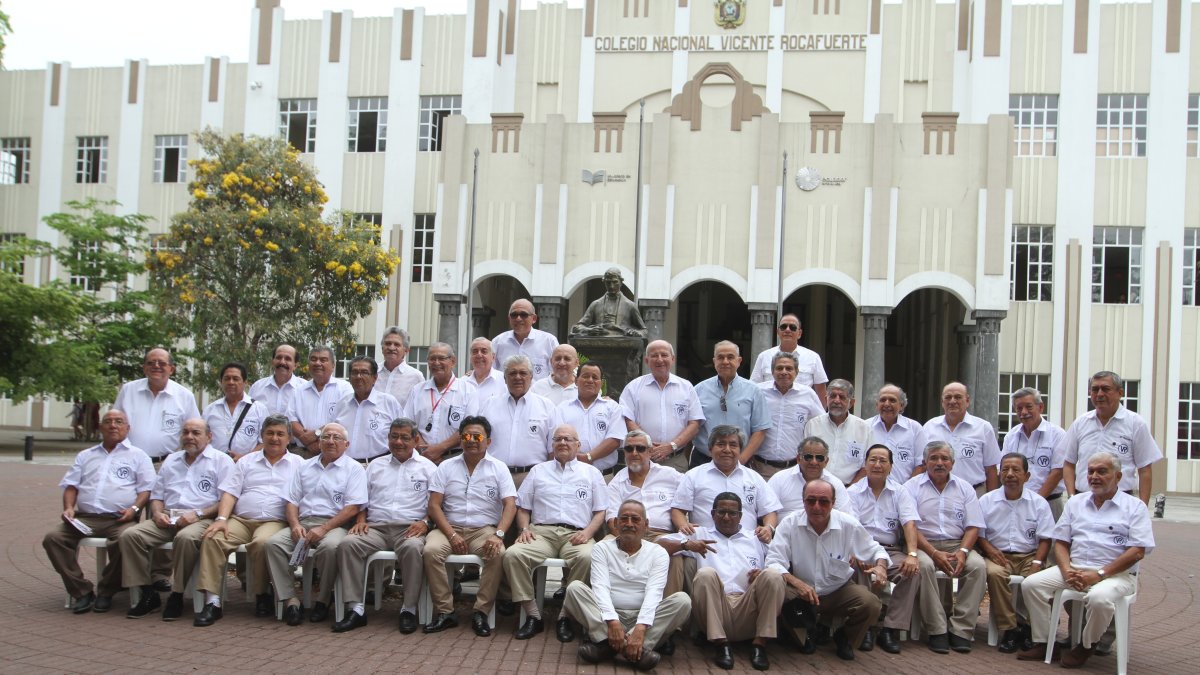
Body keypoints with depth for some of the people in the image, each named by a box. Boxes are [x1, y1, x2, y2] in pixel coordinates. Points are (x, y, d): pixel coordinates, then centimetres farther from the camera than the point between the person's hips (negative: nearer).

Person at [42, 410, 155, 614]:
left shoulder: (138, 456, 15)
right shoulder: (86, 456, 27)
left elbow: (146, 489, 7)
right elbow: (71, 485, 20)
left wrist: (135, 508, -12)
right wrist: (68, 507, 1)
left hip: (119, 519, -4)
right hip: (84, 518, 4)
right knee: (53, 537, -22)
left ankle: (105, 592, -12)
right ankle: (81, 591, -15)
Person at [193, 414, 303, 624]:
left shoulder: (298, 464, 15)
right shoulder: (246, 462, 22)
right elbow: (230, 493, 11)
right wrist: (222, 518, -7)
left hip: (275, 521, -3)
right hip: (241, 519, 3)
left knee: (262, 542, -36)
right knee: (213, 539, -26)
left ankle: (262, 595, -14)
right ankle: (212, 601, -26)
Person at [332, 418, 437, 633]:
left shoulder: (427, 468, 15)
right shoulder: (376, 465, 25)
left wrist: (425, 523, -11)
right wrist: (360, 520, 4)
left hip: (409, 528, -3)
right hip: (376, 527, 3)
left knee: (413, 547, -38)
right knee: (347, 543, -27)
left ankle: (409, 609, -27)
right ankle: (355, 609, -26)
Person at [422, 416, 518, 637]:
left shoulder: (499, 468, 7)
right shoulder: (446, 467, 9)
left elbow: (510, 504, -3)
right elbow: (434, 505, 1)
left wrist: (498, 534, -21)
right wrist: (452, 535, -13)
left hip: (484, 529, -1)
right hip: (449, 527, 1)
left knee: (497, 554, -32)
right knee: (431, 550, -31)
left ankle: (481, 612, -20)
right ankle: (444, 612, -20)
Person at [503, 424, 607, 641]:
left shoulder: (591, 473, 19)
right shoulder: (539, 471, 23)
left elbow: (601, 511, 12)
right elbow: (523, 507, 20)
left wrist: (587, 532, -7)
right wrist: (524, 528, -1)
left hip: (576, 534, -1)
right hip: (542, 531, 2)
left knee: (587, 557, -37)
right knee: (513, 554, -30)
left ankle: (566, 617, -23)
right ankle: (533, 615, -20)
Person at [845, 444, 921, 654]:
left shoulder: (900, 492, 12)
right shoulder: (853, 492, 7)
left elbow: (909, 524, -2)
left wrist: (912, 554, -20)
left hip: (891, 550, 2)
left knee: (911, 571, -29)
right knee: (860, 570, -35)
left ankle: (891, 629, -19)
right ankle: (866, 627, -18)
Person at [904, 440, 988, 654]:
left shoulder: (964, 488, 13)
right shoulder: (913, 486, 4)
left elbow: (973, 527, 6)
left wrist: (962, 552, -13)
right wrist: (935, 553, -17)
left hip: (956, 545, 3)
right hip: (924, 545, -2)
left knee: (978, 565, -27)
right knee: (924, 565, -35)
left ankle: (961, 630, -22)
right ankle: (937, 631, -26)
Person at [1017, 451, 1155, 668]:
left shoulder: (1134, 507, 3)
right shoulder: (1075, 502, 18)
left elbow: (1137, 552, -8)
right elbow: (1060, 542, 15)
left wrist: (1099, 575, -15)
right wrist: (1067, 571, -7)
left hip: (1115, 574, -5)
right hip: (1074, 569, 5)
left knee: (1099, 597, -37)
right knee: (1031, 584, -16)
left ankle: (1086, 646, -10)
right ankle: (1043, 642, -6)